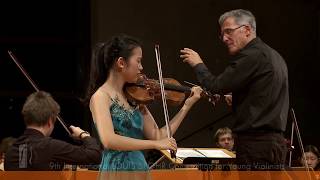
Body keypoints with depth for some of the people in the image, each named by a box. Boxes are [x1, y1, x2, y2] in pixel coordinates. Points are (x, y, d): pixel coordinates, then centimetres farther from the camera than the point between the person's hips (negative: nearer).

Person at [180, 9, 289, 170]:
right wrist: (234, 101, 19)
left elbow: (215, 86, -13)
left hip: (256, 143, -10)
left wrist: (198, 65, 3)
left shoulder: (252, 55, -12)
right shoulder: (274, 56, 18)